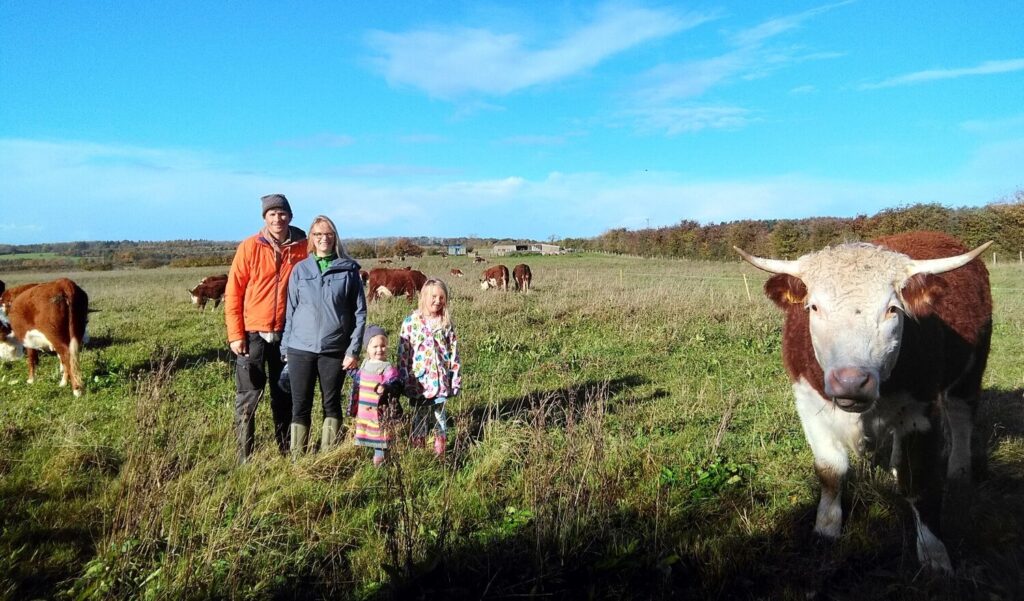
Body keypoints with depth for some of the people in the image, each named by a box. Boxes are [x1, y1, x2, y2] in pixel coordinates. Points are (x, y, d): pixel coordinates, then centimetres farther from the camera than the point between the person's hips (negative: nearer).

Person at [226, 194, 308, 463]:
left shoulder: (302, 248, 0)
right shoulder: (250, 247, -5)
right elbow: (233, 293, -4)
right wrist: (235, 335, -8)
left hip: (287, 335, 2)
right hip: (253, 334, -2)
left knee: (284, 397, 13)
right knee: (248, 396, 3)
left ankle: (286, 453, 25)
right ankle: (244, 457, 14)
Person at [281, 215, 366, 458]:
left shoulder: (349, 270, 2)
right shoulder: (300, 270, 6)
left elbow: (360, 312, 0)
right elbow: (290, 311, 9)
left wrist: (354, 350, -6)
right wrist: (286, 347, 5)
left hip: (335, 350, -1)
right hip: (300, 349, 1)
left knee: (332, 403, 9)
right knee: (300, 406, 6)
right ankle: (297, 460, 17)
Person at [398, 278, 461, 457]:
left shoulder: (447, 324, 3)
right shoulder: (410, 322, -2)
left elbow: (454, 353, 4)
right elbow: (403, 353, -1)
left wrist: (456, 379, 2)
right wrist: (402, 381, -3)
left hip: (440, 380, 1)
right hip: (418, 380, -1)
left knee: (439, 416, 9)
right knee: (419, 417, 9)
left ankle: (440, 454, 20)